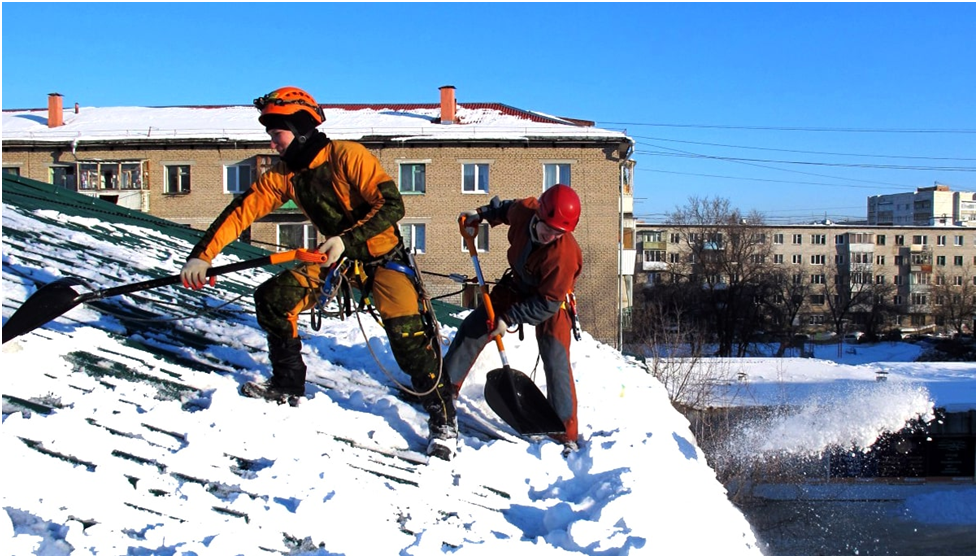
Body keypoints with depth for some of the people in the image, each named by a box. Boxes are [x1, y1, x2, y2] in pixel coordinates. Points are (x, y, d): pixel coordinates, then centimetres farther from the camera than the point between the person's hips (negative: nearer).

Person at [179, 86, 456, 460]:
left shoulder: (348, 156, -22)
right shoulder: (284, 175, -3)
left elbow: (392, 205, -28)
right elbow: (243, 210, -4)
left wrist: (347, 239, -35)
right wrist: (202, 255, -13)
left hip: (384, 258, -6)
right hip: (337, 260, 7)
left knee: (408, 335, -19)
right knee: (273, 297, -5)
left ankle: (442, 420, -2)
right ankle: (288, 386, 12)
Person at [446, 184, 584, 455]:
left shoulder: (565, 253, -38)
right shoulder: (524, 210, -24)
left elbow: (547, 304, -30)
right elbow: (506, 209, 5)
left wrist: (509, 318, -27)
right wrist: (481, 214, 10)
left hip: (551, 303, -6)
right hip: (515, 287, 6)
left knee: (556, 362, -15)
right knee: (472, 328, 4)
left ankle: (566, 435, -6)